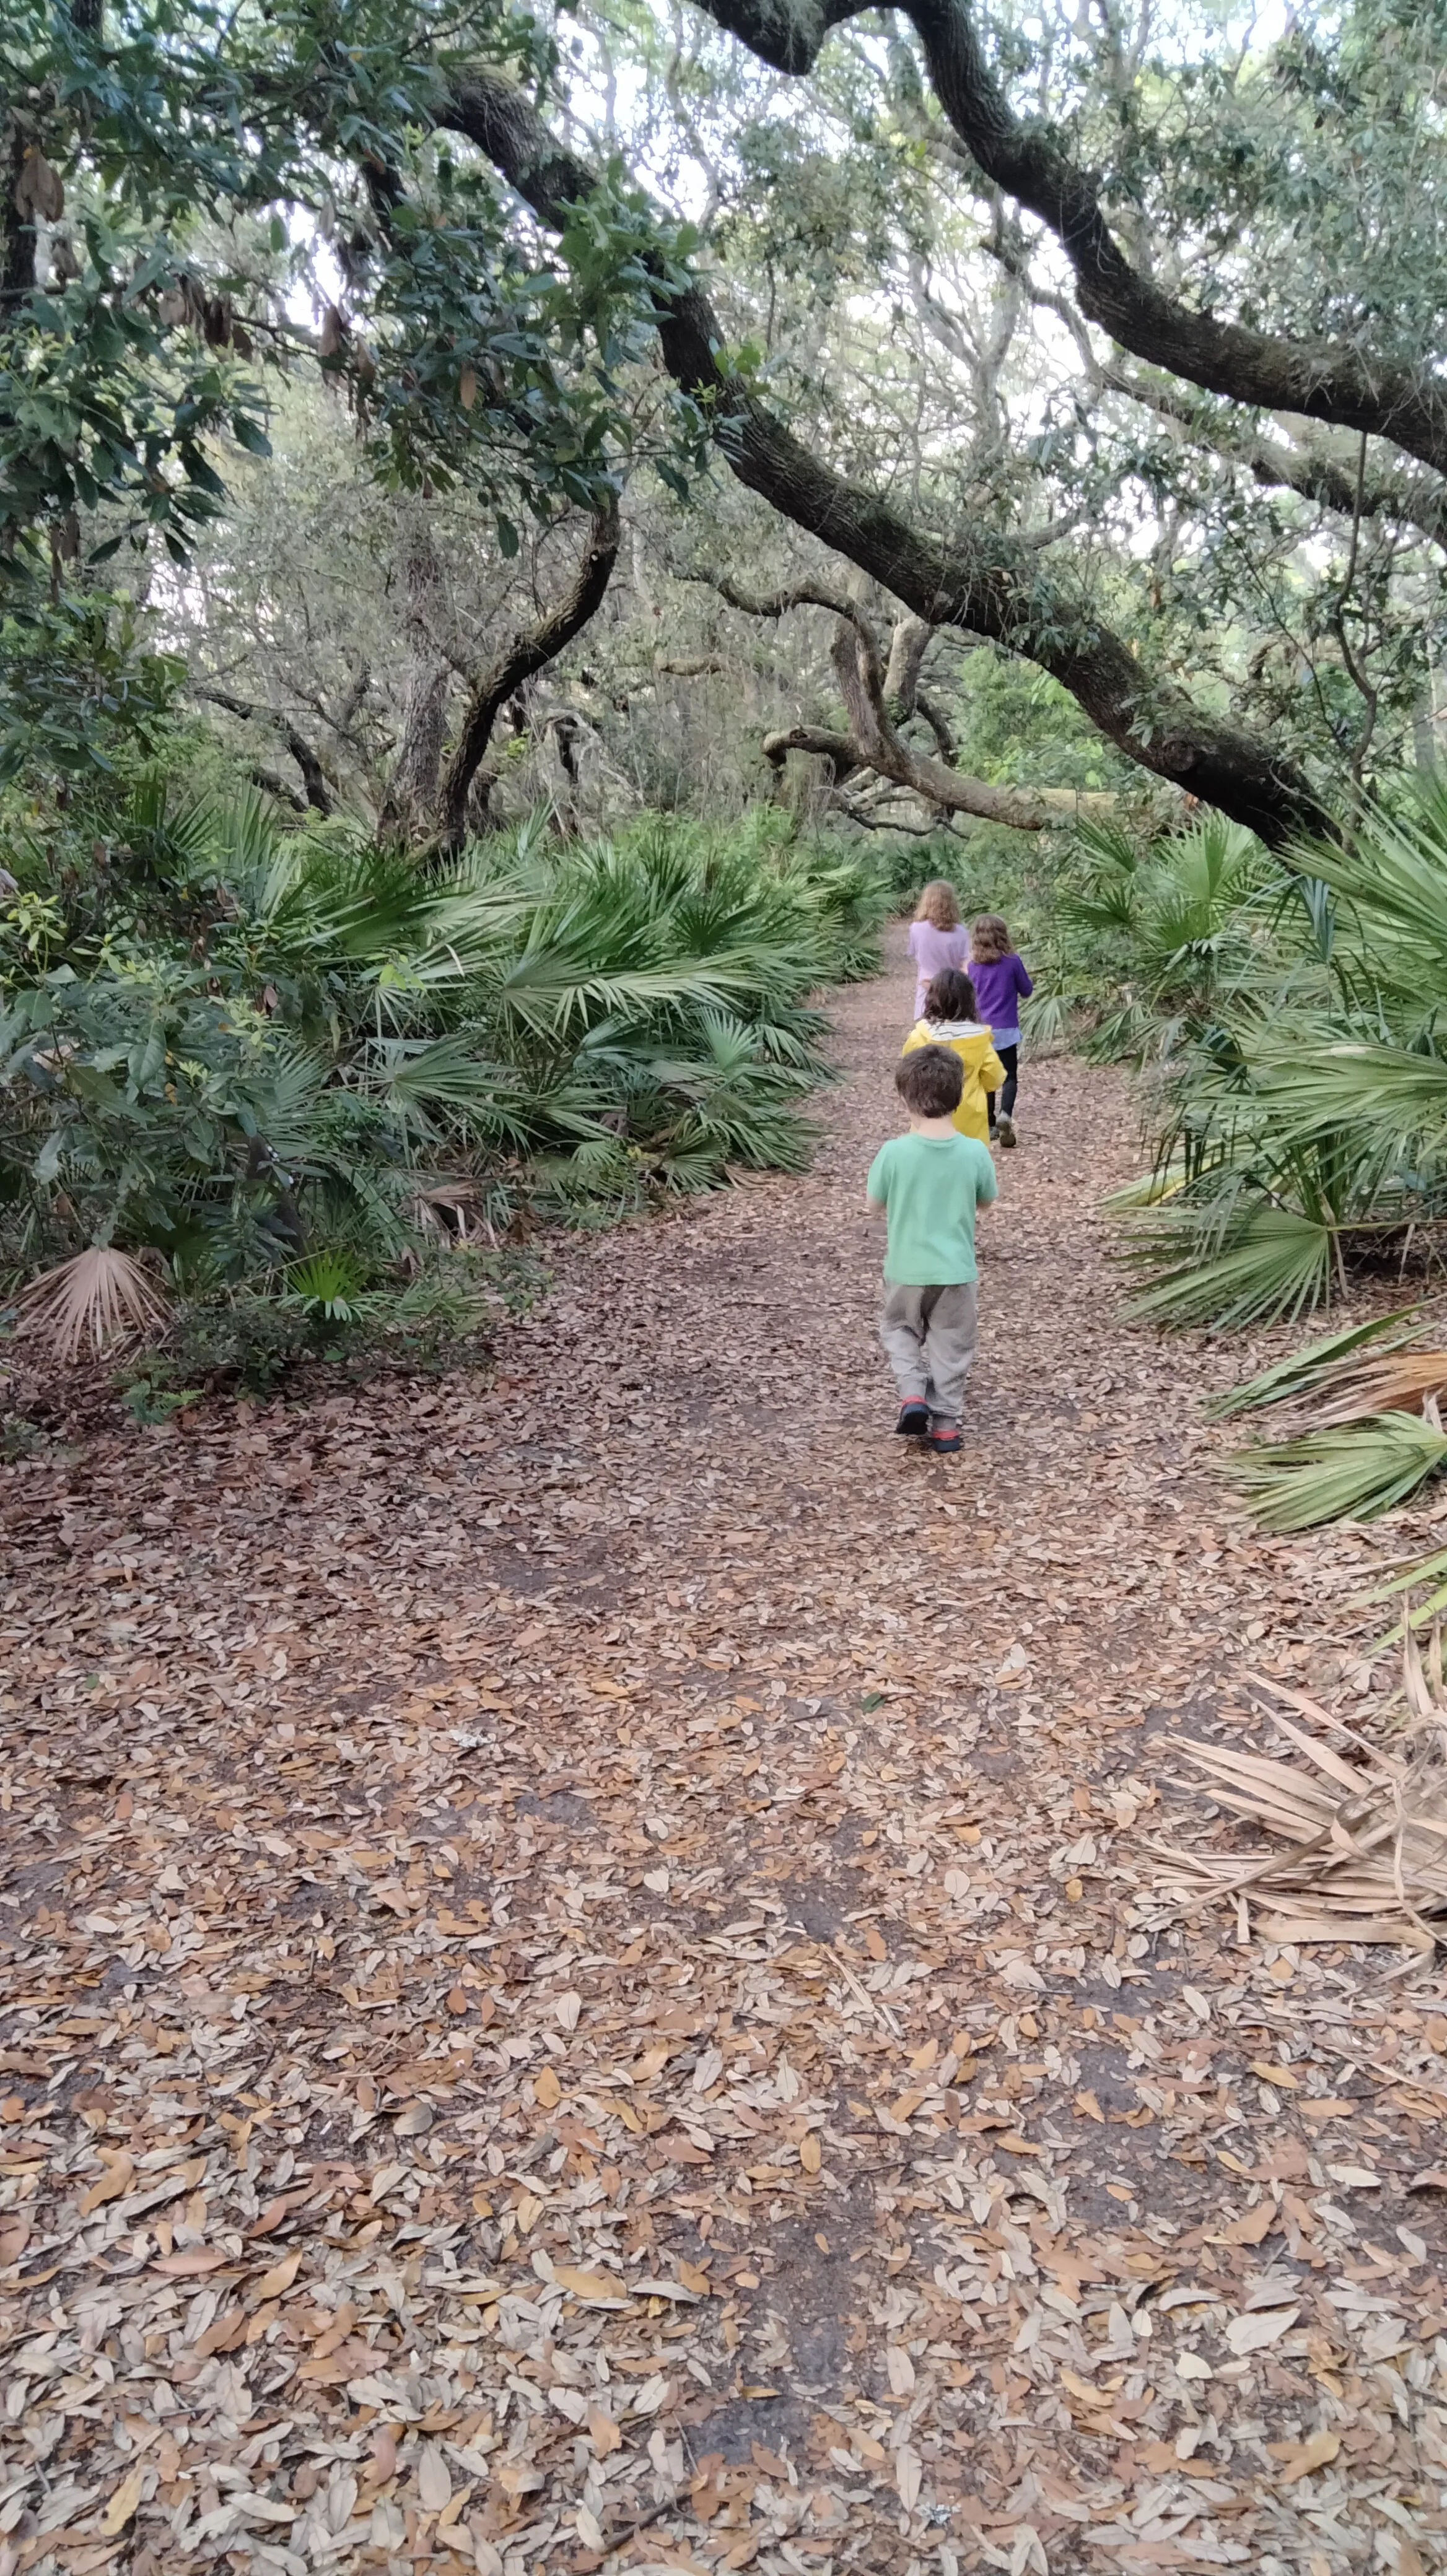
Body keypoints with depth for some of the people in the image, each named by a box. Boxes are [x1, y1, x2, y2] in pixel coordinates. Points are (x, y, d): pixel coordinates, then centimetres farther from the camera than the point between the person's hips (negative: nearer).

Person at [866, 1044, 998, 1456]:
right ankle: (945, 1425, 22)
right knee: (950, 1346, 17)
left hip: (906, 1269, -1)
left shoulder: (894, 1152, -18)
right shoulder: (975, 1152, -13)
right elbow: (987, 1201, 4)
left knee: (900, 1329, 25)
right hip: (956, 1271, 1)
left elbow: (873, 1207, -4)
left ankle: (913, 1395, 7)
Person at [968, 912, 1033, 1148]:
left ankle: (990, 1125, 17)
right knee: (1010, 1076, 5)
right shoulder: (1013, 962, -10)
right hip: (1006, 1030, -2)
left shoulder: (974, 966, -3)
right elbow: (1027, 990, 3)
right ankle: (1005, 1115, -22)